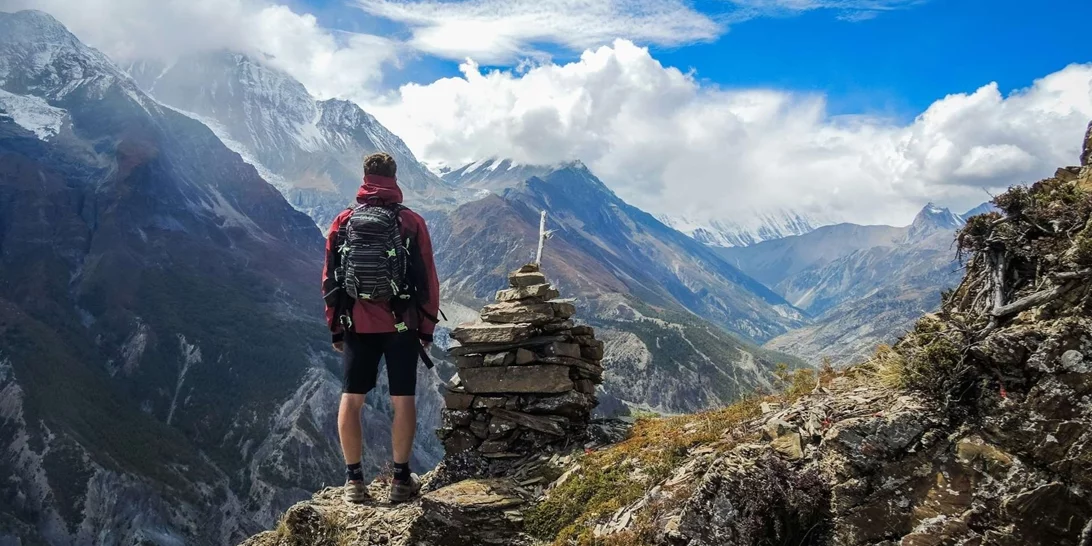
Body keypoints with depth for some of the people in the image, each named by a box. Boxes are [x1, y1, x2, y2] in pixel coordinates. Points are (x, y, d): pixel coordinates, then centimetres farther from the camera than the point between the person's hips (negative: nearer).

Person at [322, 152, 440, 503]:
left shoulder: (343, 222, 2)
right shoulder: (411, 223, -3)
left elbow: (330, 279, 5)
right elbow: (427, 279, -3)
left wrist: (335, 327, 14)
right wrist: (427, 328, 6)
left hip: (357, 326, 2)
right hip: (402, 326, -1)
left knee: (351, 399, 10)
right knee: (402, 400, 6)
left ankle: (353, 479, 12)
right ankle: (401, 479, 10)